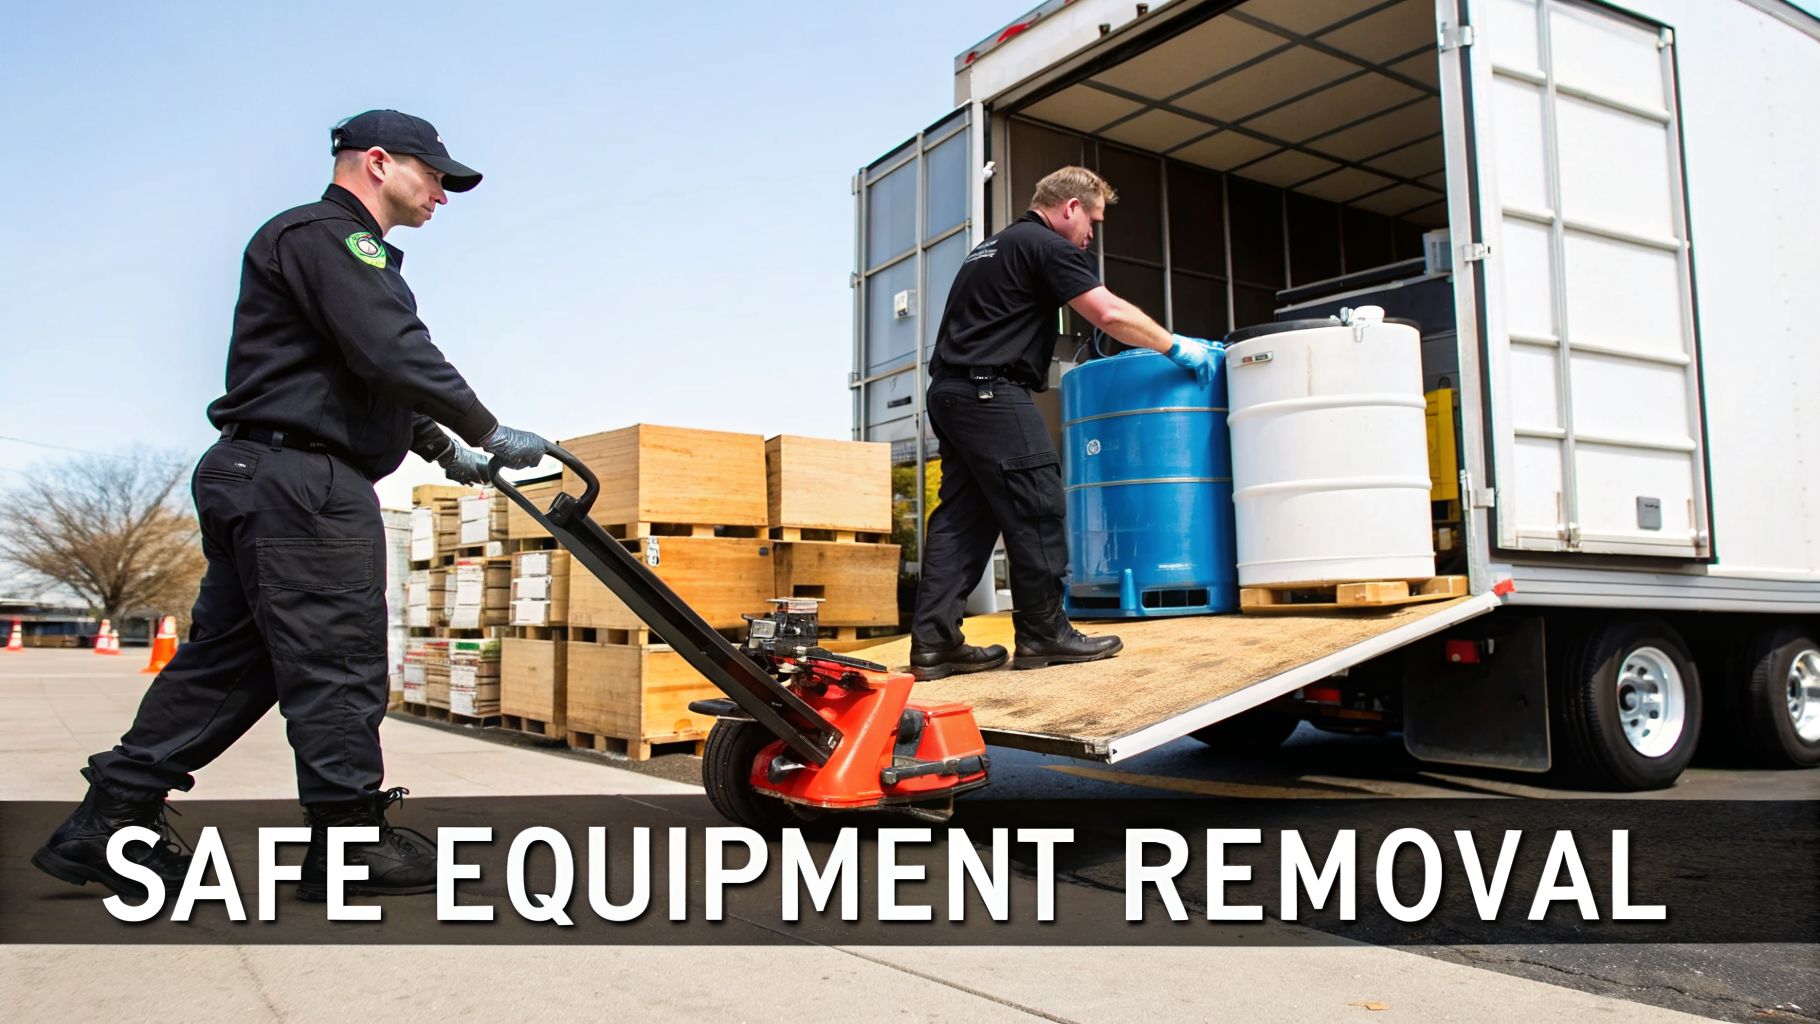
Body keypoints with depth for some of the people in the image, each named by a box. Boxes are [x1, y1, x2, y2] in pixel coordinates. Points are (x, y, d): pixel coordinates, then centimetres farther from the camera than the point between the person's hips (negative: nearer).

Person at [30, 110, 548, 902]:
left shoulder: (349, 251, 26)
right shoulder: (324, 235, -8)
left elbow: (366, 382, 30)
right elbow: (394, 358, -20)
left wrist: (441, 449, 25)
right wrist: (487, 433, -12)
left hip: (255, 480, 11)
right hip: (303, 481, -11)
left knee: (228, 658, 11)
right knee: (338, 661, -6)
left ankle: (108, 824, 15)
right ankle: (354, 841, 1)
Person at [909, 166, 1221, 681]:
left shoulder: (991, 248, 25)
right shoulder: (1046, 246, -4)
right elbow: (1109, 314, -11)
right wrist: (1176, 347, -1)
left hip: (950, 389, 10)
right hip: (990, 390, -10)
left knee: (962, 515, 6)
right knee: (1036, 508, -4)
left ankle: (934, 642, 3)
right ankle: (1043, 633, 3)